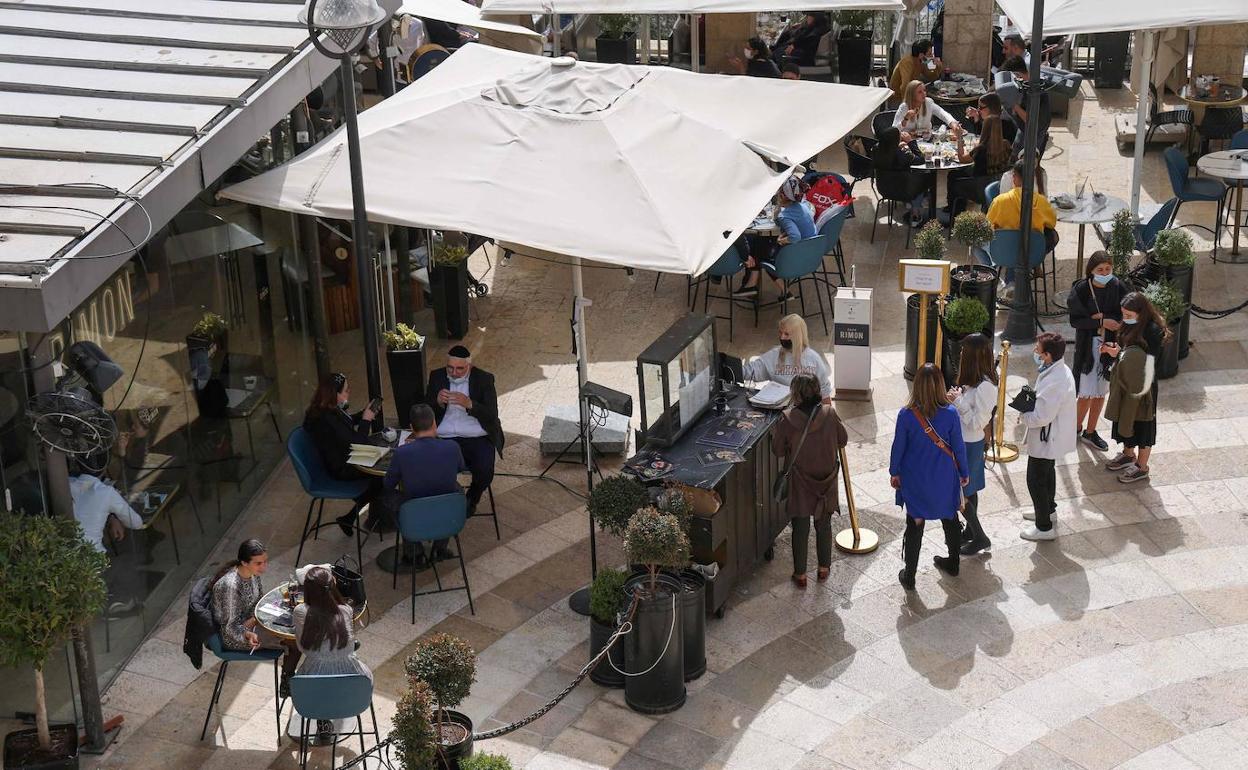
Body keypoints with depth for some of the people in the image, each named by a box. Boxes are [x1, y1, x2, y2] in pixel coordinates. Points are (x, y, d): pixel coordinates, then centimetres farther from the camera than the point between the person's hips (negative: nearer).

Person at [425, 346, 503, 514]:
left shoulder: (484, 379, 2)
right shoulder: (436, 377, 9)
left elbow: (492, 415, -6)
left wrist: (469, 404, -23)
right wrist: (438, 403, -16)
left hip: (477, 438, -1)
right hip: (444, 438, 1)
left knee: (484, 473, -26)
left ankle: (472, 499, 9)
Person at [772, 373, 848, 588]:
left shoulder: (787, 420, -20)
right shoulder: (829, 414, -14)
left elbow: (777, 450, -9)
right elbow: (843, 440, 2)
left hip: (800, 484, -2)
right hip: (826, 483, 2)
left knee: (800, 529, 12)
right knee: (824, 526, 20)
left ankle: (800, 575, 22)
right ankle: (823, 569, 34)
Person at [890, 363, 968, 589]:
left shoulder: (906, 415, -19)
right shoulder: (950, 413, -17)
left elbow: (898, 447, -8)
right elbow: (958, 447, -7)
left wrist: (894, 472, 8)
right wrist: (964, 472, 9)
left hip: (915, 480, -1)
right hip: (944, 479, 1)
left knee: (915, 524, 10)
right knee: (949, 518, 23)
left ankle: (909, 576, 17)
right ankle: (953, 562, 42)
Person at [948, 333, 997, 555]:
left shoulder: (985, 386, -27)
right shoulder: (972, 379, 1)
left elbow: (978, 422, -24)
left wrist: (958, 401, -22)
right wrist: (956, 398, -4)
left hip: (970, 444, -9)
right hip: (964, 441, 9)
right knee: (968, 489, 21)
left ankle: (980, 538, 13)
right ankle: (970, 531, 36)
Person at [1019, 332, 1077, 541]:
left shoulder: (1053, 382, -34)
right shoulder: (1061, 370, -2)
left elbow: (1042, 417, -32)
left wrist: (1023, 417, -15)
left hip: (1046, 440, -10)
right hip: (1054, 437, 10)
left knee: (1036, 480, 3)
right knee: (1047, 471, 29)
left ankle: (1044, 527, 13)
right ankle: (1047, 509, 50)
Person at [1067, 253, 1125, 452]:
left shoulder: (1117, 288, -4)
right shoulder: (1081, 290, -12)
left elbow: (1124, 315, -1)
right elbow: (1075, 320, -13)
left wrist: (1098, 316, -16)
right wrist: (1101, 321, -22)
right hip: (1088, 347, -3)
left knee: (1101, 392, 11)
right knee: (1087, 393, -1)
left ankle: (1090, 432, 26)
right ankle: (1076, 428, 22)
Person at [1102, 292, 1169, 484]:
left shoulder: (1154, 331, -23)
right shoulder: (1130, 325, 0)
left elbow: (1149, 362, -23)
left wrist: (1120, 353, -27)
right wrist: (1113, 348, -8)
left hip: (1141, 385, -8)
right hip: (1125, 381, 8)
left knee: (1141, 423, 6)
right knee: (1124, 418, 22)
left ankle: (1142, 467, 21)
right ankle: (1128, 454, 44)